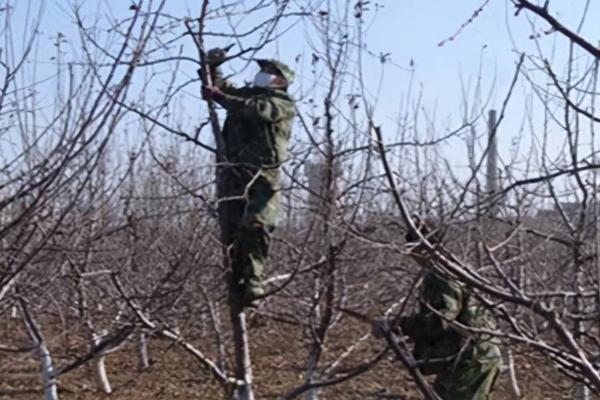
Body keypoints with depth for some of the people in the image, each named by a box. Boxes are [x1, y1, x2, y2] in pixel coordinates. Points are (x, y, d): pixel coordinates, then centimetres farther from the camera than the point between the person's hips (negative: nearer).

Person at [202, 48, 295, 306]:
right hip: (233, 172, 5)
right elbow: (221, 86, 43)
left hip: (262, 176, -5)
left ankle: (252, 284, -24)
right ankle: (237, 286, -5)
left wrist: (219, 96, -12)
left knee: (255, 226, -21)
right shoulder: (245, 94, 27)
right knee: (230, 233, -6)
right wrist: (213, 68, 24)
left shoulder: (284, 104, 8)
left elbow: (257, 109, -11)